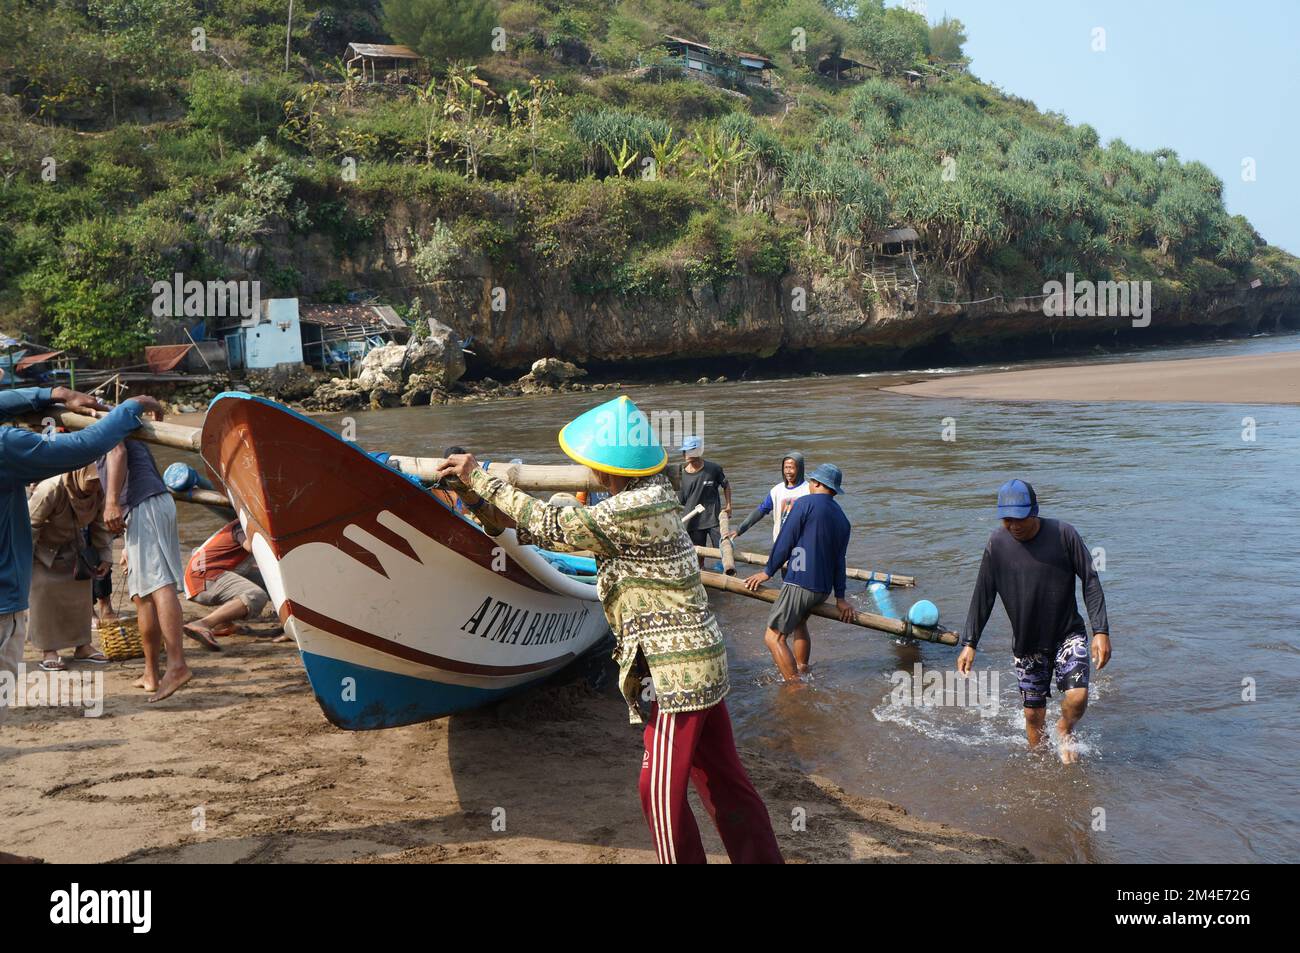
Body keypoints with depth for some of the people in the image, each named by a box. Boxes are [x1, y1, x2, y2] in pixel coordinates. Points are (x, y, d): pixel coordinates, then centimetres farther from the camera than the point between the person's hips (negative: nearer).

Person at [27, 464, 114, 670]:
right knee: (42, 588, -14)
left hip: (70, 544, 6)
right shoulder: (52, 489, -37)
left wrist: (105, 558, -10)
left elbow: (101, 526, -6)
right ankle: (48, 650, -10)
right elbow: (30, 523, -28)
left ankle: (82, 646, 8)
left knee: (80, 585, 1)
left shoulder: (99, 493, -20)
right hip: (40, 545, -6)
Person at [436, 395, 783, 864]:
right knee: (722, 778, 16)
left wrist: (479, 478, -6)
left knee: (660, 787, 2)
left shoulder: (631, 511, -20)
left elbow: (556, 526, -13)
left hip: (679, 670, -10)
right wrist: (510, 525, 9)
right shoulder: (654, 491, 9)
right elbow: (575, 532, 15)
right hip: (701, 661, 10)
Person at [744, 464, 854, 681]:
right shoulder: (843, 519, 15)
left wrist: (767, 572, 1)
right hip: (823, 589, 9)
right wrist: (840, 597, 15)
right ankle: (803, 673, 40)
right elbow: (840, 559, 14)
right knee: (799, 623, 33)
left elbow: (785, 541, -8)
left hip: (799, 584, -9)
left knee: (774, 637, -6)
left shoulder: (805, 503, -6)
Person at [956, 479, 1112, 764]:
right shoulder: (997, 544, -8)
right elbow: (983, 596, -1)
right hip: (1026, 642, 2)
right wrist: (969, 643, -3)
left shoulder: (1063, 534, -13)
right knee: (1033, 713, 4)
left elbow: (1090, 582, -7)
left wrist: (1101, 632, -12)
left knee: (1077, 696, -19)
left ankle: (1065, 731, 16)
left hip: (1068, 634, -1)